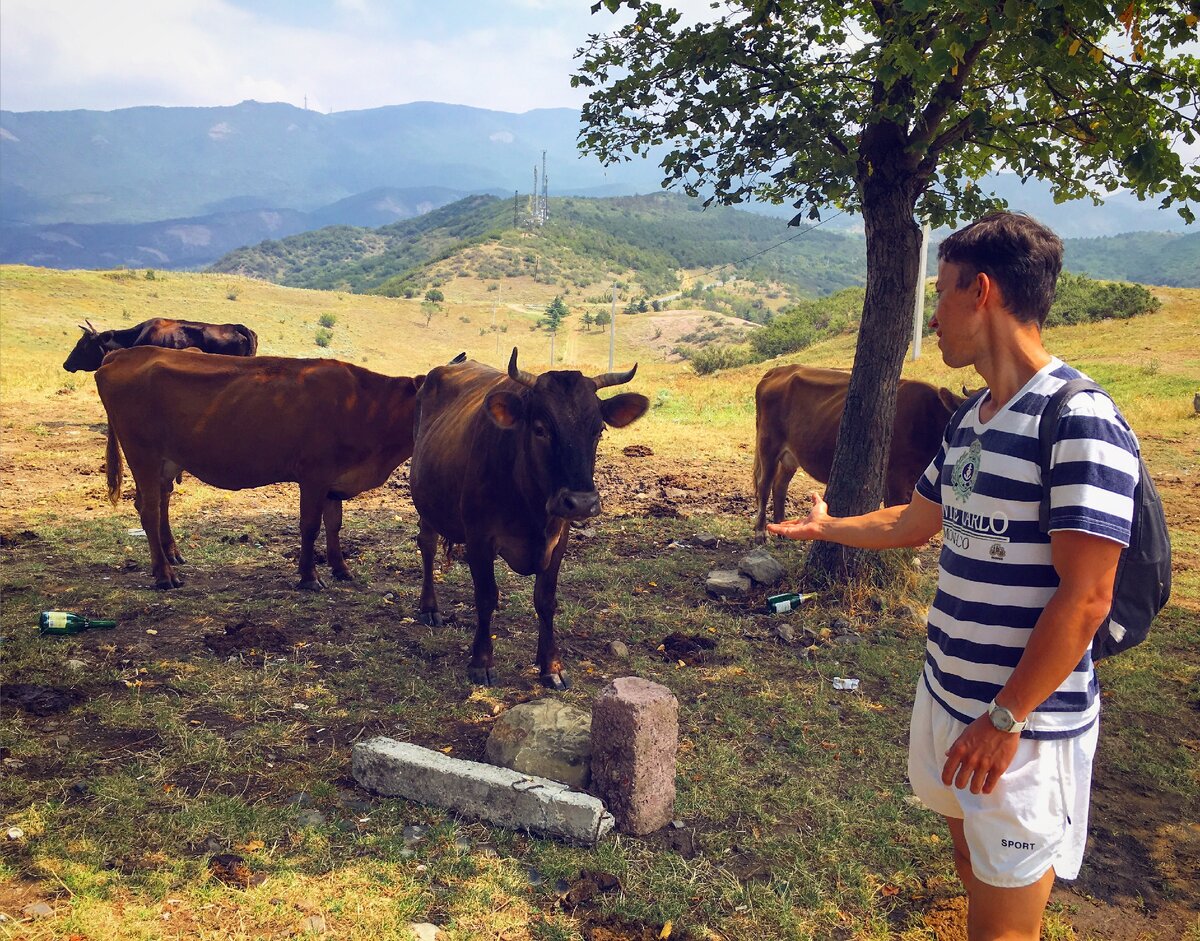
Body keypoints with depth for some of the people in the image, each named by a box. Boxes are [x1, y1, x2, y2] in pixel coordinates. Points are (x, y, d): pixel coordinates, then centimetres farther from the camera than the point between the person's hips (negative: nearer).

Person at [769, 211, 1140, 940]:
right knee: (973, 869, 25)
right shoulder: (971, 419, 7)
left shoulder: (1080, 421, -20)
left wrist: (1006, 720, -20)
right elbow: (916, 522, 22)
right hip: (946, 697, 8)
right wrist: (827, 527, 35)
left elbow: (1085, 597, -22)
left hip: (1024, 722, -8)